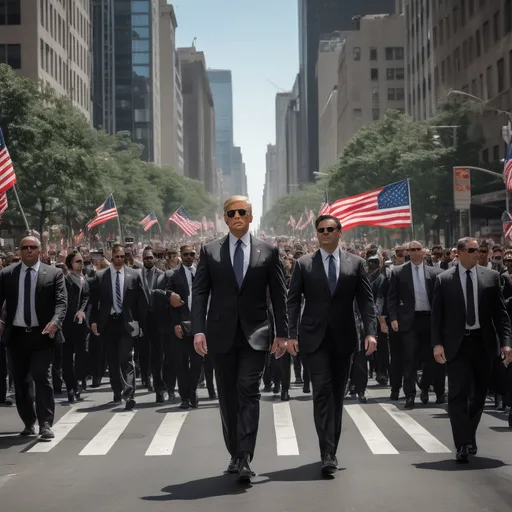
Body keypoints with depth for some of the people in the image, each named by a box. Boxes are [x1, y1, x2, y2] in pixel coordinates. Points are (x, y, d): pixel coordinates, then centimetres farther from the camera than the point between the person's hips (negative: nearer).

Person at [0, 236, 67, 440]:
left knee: (43, 378, -9)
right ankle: (28, 423, 23)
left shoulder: (54, 274, 0)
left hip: (42, 334, -3)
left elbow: (61, 301, -8)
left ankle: (45, 425, -6)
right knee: (20, 381, 10)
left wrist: (55, 322, -26)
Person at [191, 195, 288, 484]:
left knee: (249, 392, -12)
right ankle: (235, 455, 22)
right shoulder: (210, 251, 6)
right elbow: (200, 293, 1)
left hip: (255, 333, -2)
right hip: (222, 335, 2)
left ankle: (245, 460, -14)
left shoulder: (268, 251, 5)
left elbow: (279, 294, 5)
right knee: (228, 396, 9)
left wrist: (282, 333, 1)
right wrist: (198, 330, -10)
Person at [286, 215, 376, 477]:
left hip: (343, 338, 2)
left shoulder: (355, 263, 7)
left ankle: (331, 450, 19)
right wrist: (292, 334, -7)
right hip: (315, 338, -2)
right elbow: (293, 301, 2)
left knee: (337, 395, 8)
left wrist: (370, 332, -8)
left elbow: (366, 300, 3)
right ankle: (328, 454, -13)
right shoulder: (304, 264, 5)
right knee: (322, 392, -11)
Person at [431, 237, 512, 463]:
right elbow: (436, 315, 0)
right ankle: (463, 445, -7)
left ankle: (469, 437, 32)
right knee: (458, 394, -8)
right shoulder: (444, 279, 0)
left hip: (483, 342, 3)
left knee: (479, 393, 13)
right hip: (456, 344, -2)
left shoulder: (491, 277, 4)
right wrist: (437, 343, -9)